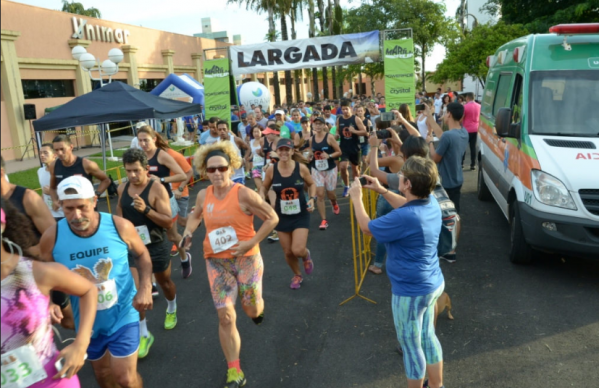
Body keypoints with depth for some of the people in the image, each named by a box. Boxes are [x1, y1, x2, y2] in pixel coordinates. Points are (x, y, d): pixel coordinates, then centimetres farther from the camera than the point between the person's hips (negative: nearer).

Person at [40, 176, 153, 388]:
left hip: (122, 315, -2)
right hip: (87, 321, 2)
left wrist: (145, 287, -15)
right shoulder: (51, 238, -16)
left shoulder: (120, 226, -20)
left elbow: (142, 255, -1)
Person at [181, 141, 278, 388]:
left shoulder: (243, 193, -18)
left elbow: (272, 218, -12)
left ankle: (257, 306, 54)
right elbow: (196, 215, 19)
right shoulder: (203, 195, -3)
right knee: (225, 316, -3)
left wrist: (251, 243, -17)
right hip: (217, 261, 3)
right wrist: (188, 233, 0)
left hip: (246, 258, -3)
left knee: (252, 310, 12)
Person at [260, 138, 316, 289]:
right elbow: (264, 188, 6)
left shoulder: (301, 168, -13)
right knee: (288, 252, 11)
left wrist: (312, 199, -12)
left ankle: (306, 255, 27)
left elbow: (311, 184, 4)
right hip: (282, 216, 2)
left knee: (298, 250, -14)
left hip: (301, 215, -2)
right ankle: (297, 275, 41)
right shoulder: (271, 170, -10)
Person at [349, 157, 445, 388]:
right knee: (427, 336, 25)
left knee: (411, 346, 11)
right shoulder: (431, 203, -5)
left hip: (411, 291, -9)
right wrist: (382, 191, 18)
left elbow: (367, 228, -15)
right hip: (432, 285, 9)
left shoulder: (405, 218, -32)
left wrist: (357, 198, -1)